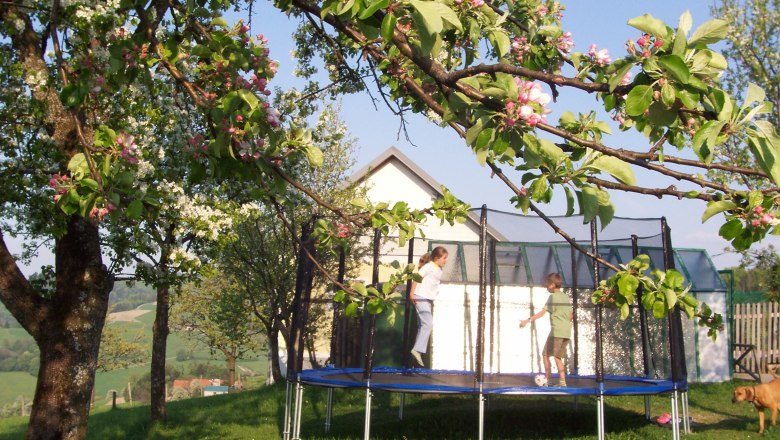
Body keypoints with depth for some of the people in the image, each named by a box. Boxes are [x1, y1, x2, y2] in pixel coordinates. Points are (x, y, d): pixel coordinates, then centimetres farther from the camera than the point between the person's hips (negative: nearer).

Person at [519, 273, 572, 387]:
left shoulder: (553, 297, -6)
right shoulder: (566, 297, 17)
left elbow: (542, 312, -17)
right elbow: (571, 315, 21)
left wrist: (528, 320, -19)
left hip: (557, 331, -8)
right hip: (567, 332, 8)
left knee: (545, 354, 2)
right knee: (557, 356, 12)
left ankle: (547, 379, 0)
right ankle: (562, 380, 3)